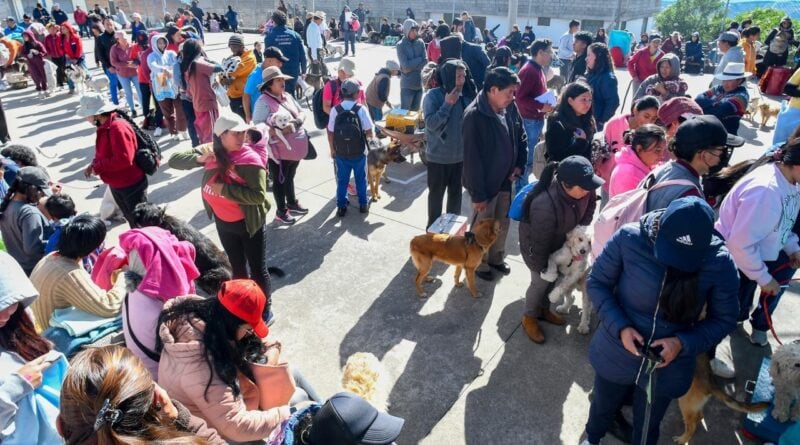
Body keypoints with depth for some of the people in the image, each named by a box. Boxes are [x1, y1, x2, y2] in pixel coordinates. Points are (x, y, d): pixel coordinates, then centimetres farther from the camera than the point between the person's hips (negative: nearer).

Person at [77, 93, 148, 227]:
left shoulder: (118, 127, -26)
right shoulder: (104, 126, 5)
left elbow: (124, 159, -32)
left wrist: (98, 167, -21)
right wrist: (93, 165, -1)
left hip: (131, 185, -10)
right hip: (116, 185, 10)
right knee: (131, 219, 23)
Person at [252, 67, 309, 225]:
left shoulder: (288, 96, 6)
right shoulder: (263, 101, -16)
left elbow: (301, 113, 10)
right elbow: (257, 125, -22)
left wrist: (295, 123, -11)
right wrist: (278, 131, -28)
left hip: (295, 147, 7)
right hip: (279, 150, -7)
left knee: (290, 177, 24)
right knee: (280, 180, 8)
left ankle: (292, 203, 42)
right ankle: (281, 211, 23)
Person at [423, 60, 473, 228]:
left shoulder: (466, 95, -3)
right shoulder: (433, 96, -14)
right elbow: (431, 123, -23)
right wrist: (448, 104, -25)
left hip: (460, 155, 4)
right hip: (438, 156, -4)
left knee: (456, 193, 17)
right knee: (436, 194, 11)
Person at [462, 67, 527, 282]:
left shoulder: (510, 108, -4)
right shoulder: (474, 116, -26)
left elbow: (521, 138, 12)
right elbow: (472, 158, -24)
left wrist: (520, 165, -2)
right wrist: (477, 193, -21)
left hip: (505, 180, 7)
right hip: (485, 183, -6)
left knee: (502, 223, 22)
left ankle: (496, 258, 45)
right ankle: (480, 264, 36)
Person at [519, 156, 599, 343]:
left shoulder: (582, 189, -27)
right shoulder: (545, 206, -44)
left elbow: (590, 203, 0)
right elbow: (539, 244, -30)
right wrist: (541, 268, -16)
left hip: (559, 238, 6)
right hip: (534, 241, -6)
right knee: (541, 281, 3)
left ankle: (543, 309, 41)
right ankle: (529, 317, 28)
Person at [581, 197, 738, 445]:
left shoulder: (720, 262, -21)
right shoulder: (629, 238, -24)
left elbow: (723, 320, -7)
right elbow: (597, 283, -11)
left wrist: (683, 343, -23)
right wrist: (620, 327, -24)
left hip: (668, 367, 0)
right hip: (616, 354, 0)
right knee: (603, 407, 29)